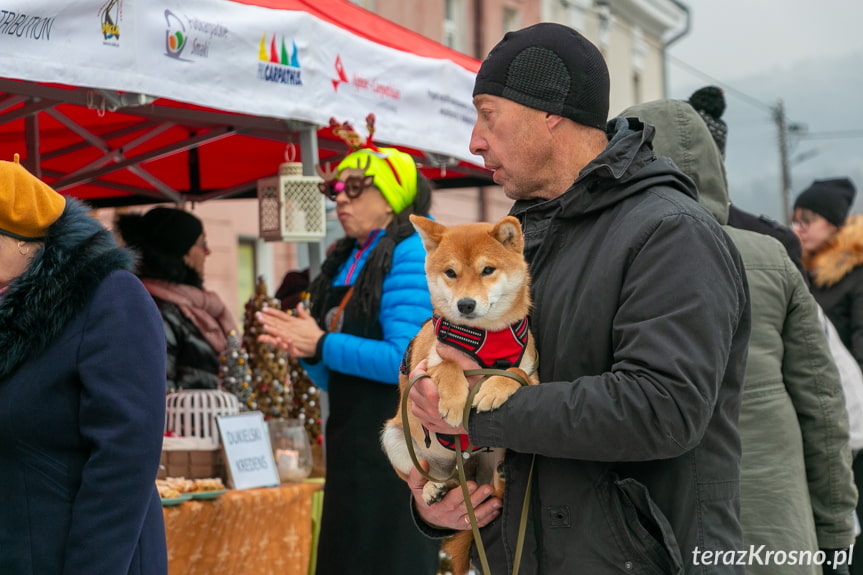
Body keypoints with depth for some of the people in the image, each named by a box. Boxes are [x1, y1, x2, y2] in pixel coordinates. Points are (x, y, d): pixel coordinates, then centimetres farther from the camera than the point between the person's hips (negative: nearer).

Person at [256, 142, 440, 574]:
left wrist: (323, 346, -14)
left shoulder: (410, 254, -10)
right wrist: (307, 352, -5)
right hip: (350, 448, 9)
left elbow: (407, 359, -21)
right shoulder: (343, 263, 13)